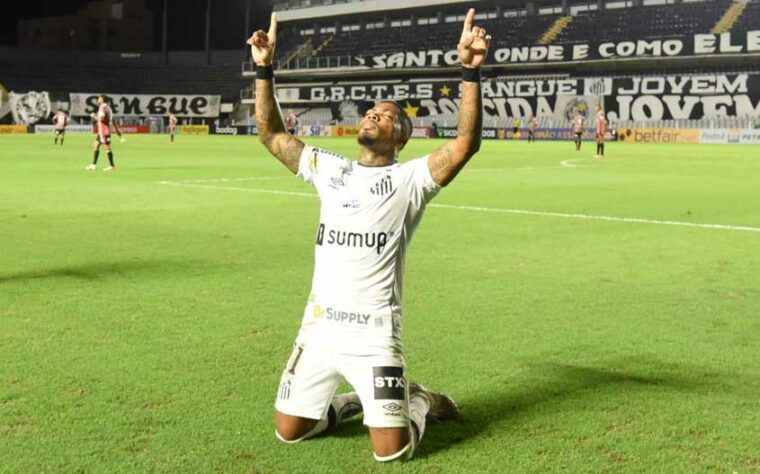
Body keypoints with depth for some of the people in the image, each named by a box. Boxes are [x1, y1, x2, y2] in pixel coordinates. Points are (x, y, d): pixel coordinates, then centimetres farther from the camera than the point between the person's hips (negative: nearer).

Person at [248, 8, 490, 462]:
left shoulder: (410, 178, -5)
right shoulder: (329, 168, 10)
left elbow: (466, 143, -19)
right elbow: (271, 135, 13)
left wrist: (471, 71, -28)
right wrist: (265, 70, 5)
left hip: (374, 335, -5)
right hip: (318, 328, 5)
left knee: (392, 450, -8)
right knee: (289, 430, 11)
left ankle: (417, 400, 25)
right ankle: (351, 401, 37)